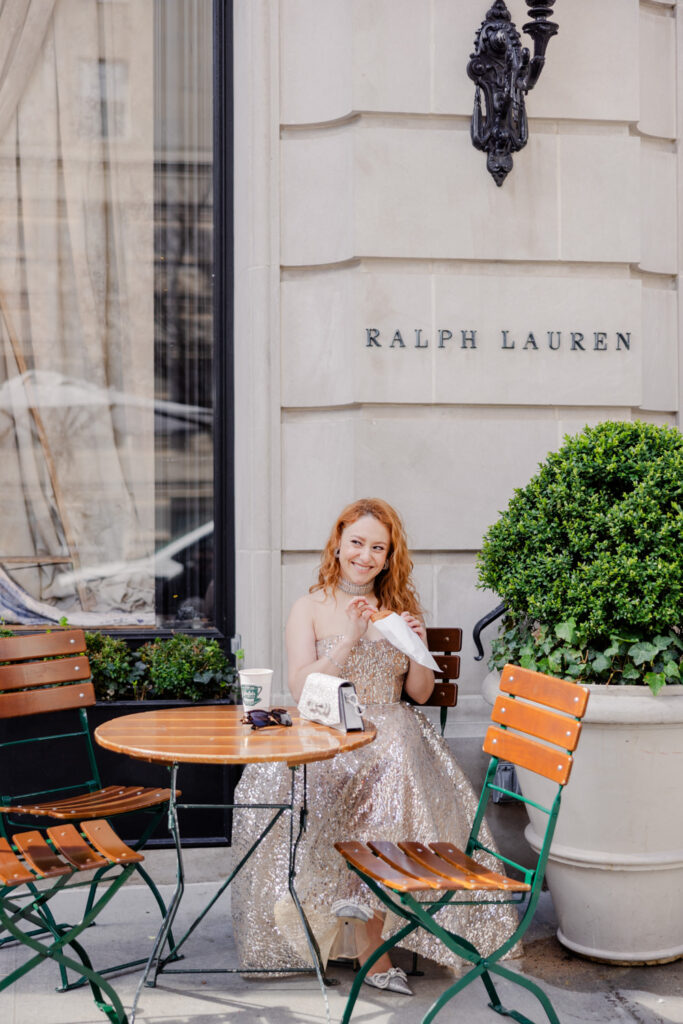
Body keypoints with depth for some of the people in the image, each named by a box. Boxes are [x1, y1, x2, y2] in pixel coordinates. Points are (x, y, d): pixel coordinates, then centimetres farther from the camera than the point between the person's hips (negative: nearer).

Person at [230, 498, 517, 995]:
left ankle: (363, 890, -24)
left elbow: (420, 693, 12)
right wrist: (349, 642, -15)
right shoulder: (310, 608, 8)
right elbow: (301, 688, -5)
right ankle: (373, 951, -24)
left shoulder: (402, 608, 15)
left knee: (395, 771, -35)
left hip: (391, 734, 1)